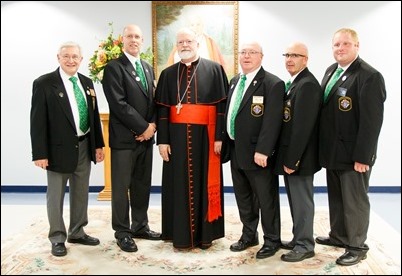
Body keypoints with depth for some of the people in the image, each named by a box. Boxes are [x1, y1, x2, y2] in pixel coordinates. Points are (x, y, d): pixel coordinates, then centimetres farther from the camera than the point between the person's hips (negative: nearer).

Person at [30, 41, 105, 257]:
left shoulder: (87, 83, 8)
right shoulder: (44, 83, -9)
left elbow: (94, 115, 11)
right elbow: (37, 121, -12)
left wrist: (98, 144, 7)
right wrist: (40, 153, -16)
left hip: (84, 146, 6)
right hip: (59, 148, -5)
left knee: (81, 193, 16)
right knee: (56, 195, 7)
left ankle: (77, 232, 32)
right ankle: (57, 238, 22)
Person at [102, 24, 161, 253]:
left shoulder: (148, 68, 15)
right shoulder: (114, 67, -7)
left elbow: (153, 101, 13)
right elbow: (119, 104, -16)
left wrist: (152, 126, -4)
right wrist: (143, 127, -14)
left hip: (146, 136, 7)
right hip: (124, 137, -6)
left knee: (143, 185, 13)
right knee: (122, 187, 3)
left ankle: (140, 226, 26)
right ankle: (123, 232, 15)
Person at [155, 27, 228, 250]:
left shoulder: (214, 69, 4)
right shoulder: (168, 74, 10)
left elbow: (222, 105, -2)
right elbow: (162, 109, 6)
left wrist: (219, 137, -9)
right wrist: (162, 140, -2)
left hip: (205, 136, -2)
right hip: (177, 137, 2)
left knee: (205, 183, 5)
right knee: (180, 185, 5)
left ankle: (205, 234, 17)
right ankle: (181, 235, 15)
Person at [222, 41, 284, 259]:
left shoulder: (273, 84, -11)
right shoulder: (234, 81, 14)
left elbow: (272, 121, -19)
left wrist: (262, 151, -24)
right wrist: (226, 143, 11)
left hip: (257, 153, -7)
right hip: (235, 151, 8)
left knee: (266, 198, 5)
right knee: (243, 197, 17)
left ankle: (272, 240, 22)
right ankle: (249, 235, 34)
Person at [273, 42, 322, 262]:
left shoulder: (308, 84, -17)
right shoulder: (295, 83, 14)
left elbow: (303, 126, -22)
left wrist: (292, 160, -21)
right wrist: (287, 157, 13)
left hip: (299, 157, -9)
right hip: (290, 155, 9)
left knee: (302, 201, 1)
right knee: (296, 200, 17)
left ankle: (305, 246, 14)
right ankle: (299, 239, 29)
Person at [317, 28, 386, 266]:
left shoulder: (370, 76, -17)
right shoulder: (331, 71, 10)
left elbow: (372, 120, -20)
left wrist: (362, 157, -21)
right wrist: (324, 148, 12)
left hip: (354, 154, -8)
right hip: (333, 151, 8)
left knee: (355, 201, 6)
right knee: (336, 198, 19)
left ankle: (357, 247, 21)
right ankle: (338, 236, 36)